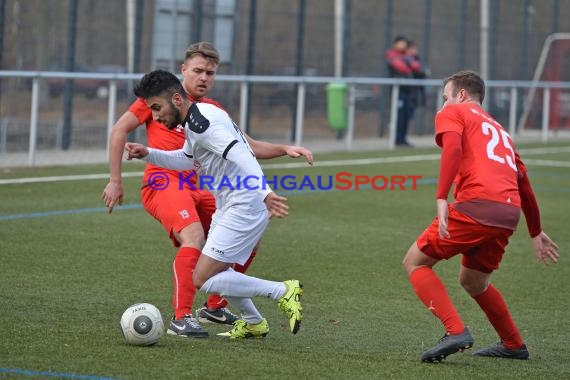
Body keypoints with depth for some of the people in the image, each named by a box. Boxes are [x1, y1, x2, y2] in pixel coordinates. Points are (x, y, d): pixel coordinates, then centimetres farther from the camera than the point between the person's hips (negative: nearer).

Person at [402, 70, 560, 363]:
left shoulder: (452, 113, 13)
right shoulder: (499, 130, 33)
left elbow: (452, 149, -10)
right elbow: (524, 186, 35)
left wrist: (441, 199, -18)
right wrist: (536, 232, 44)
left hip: (477, 205, -7)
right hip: (510, 214, 7)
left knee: (414, 262, 5)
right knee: (472, 282, 28)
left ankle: (456, 331, -12)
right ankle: (513, 345, 33)